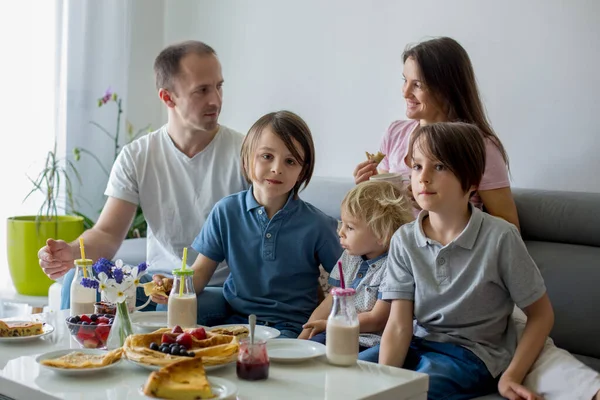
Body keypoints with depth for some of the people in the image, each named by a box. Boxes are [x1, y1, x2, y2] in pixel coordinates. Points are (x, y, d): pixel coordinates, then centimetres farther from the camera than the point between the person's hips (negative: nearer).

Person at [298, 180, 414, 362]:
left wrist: (329, 324, -5)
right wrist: (302, 338, 4)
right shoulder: (349, 258, 12)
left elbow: (377, 320, -14)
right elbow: (330, 303, 15)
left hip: (371, 344, -7)